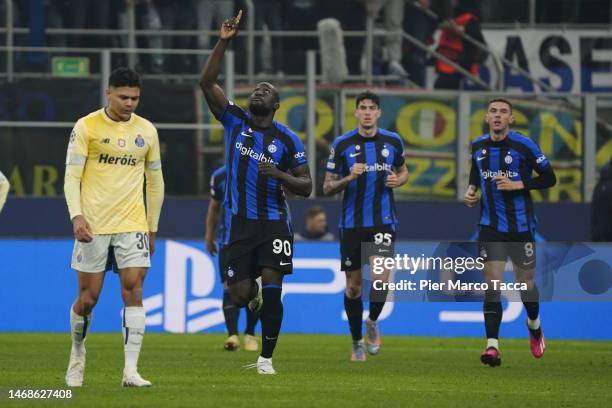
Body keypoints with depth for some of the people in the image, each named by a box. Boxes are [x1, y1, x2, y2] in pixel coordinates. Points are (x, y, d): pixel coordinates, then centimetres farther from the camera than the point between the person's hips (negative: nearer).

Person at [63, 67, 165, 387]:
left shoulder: (146, 131, 8)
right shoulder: (86, 127, -3)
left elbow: (155, 181, 17)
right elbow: (71, 176, -6)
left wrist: (152, 228, 15)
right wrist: (77, 215, -20)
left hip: (132, 225, 2)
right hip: (93, 225, -2)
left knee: (133, 291, -10)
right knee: (88, 297, 2)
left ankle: (131, 370, -12)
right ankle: (77, 354, 29)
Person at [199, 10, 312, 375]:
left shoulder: (288, 139, -1)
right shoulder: (235, 120, 2)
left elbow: (306, 187, 0)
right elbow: (207, 83, -8)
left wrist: (279, 175, -20)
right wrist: (224, 42, -16)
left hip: (274, 224, -1)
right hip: (241, 222, 1)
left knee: (272, 292, -11)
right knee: (240, 296, 0)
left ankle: (266, 358, 2)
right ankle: (254, 289, 40)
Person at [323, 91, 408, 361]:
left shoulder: (393, 142, 2)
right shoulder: (342, 144, -3)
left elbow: (403, 171, 20)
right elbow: (327, 187, 1)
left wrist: (397, 180, -4)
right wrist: (348, 178, -19)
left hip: (383, 222, 0)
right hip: (352, 224, 0)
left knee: (381, 277, -18)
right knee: (353, 286, 5)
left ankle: (372, 323, 10)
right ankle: (357, 343, 22)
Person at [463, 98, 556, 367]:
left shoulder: (524, 146, -11)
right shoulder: (478, 146, 3)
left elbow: (549, 178, -8)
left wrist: (518, 185, -19)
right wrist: (471, 190, 3)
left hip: (521, 226, -2)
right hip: (490, 226, 2)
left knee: (525, 283, 9)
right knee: (492, 283, -9)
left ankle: (534, 325, 41)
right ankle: (492, 346, -14)